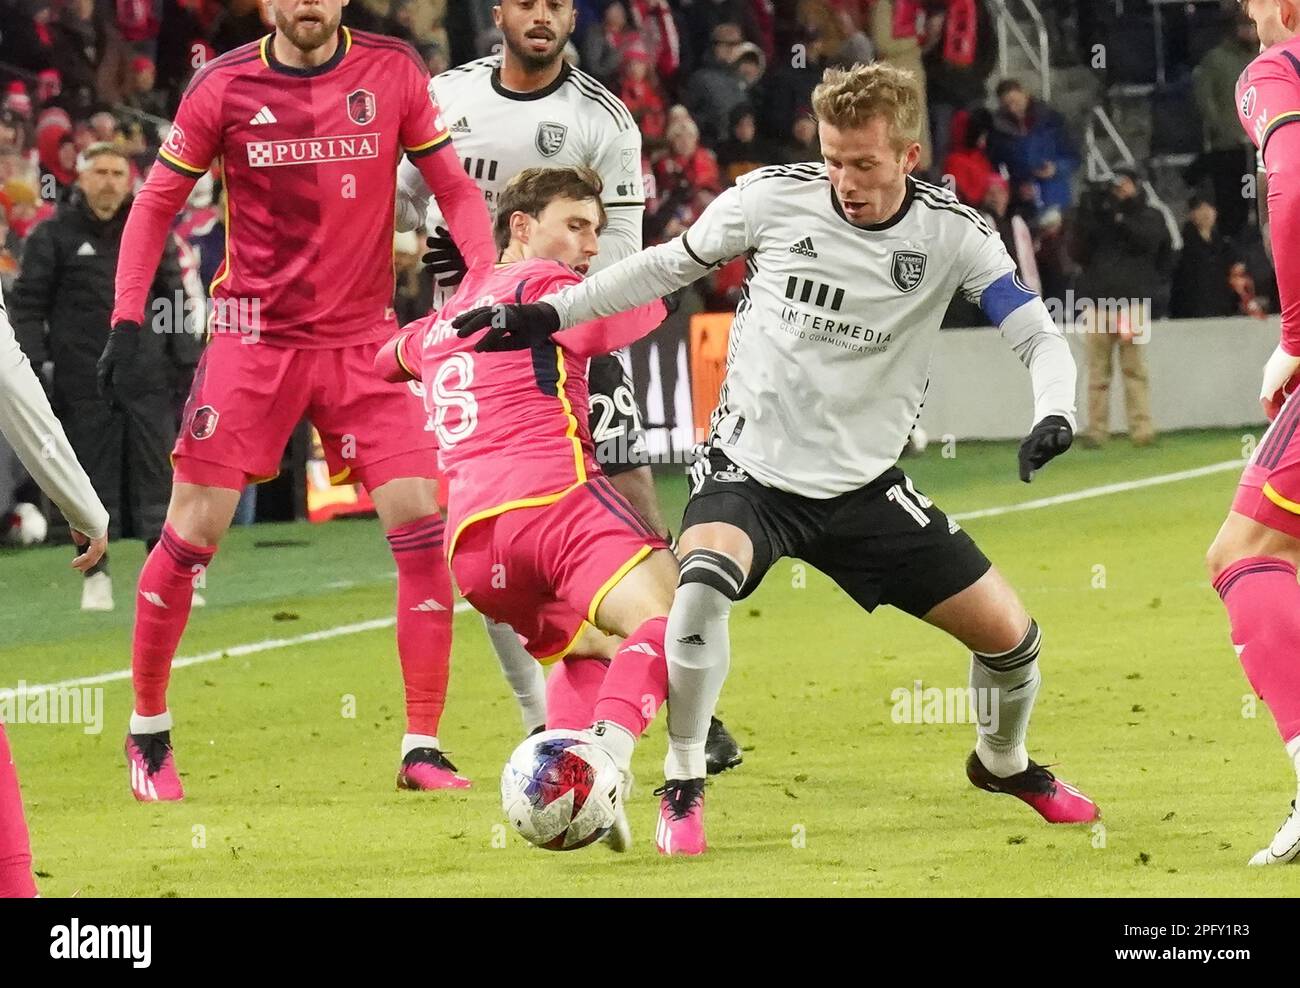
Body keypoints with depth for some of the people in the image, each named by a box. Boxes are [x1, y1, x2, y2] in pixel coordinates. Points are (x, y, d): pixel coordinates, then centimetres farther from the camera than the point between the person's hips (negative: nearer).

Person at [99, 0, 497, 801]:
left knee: (422, 524, -10)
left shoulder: (394, 71, -2)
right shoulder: (224, 87, -5)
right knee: (193, 532, -3)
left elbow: (455, 188, 4)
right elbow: (157, 203, 3)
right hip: (253, 336, -1)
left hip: (364, 338, 1)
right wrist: (127, 321, -5)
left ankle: (423, 749, -1)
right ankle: (148, 730, 18)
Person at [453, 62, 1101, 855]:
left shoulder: (951, 233, -10)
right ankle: (683, 788, -14)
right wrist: (549, 314, 1)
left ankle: (1004, 764, 36)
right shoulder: (773, 197, -10)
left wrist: (1055, 414, -31)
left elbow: (1041, 338, -10)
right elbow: (669, 266, 5)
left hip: (866, 485, 2)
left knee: (1010, 635, 1)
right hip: (751, 465, -2)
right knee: (703, 583, -34)